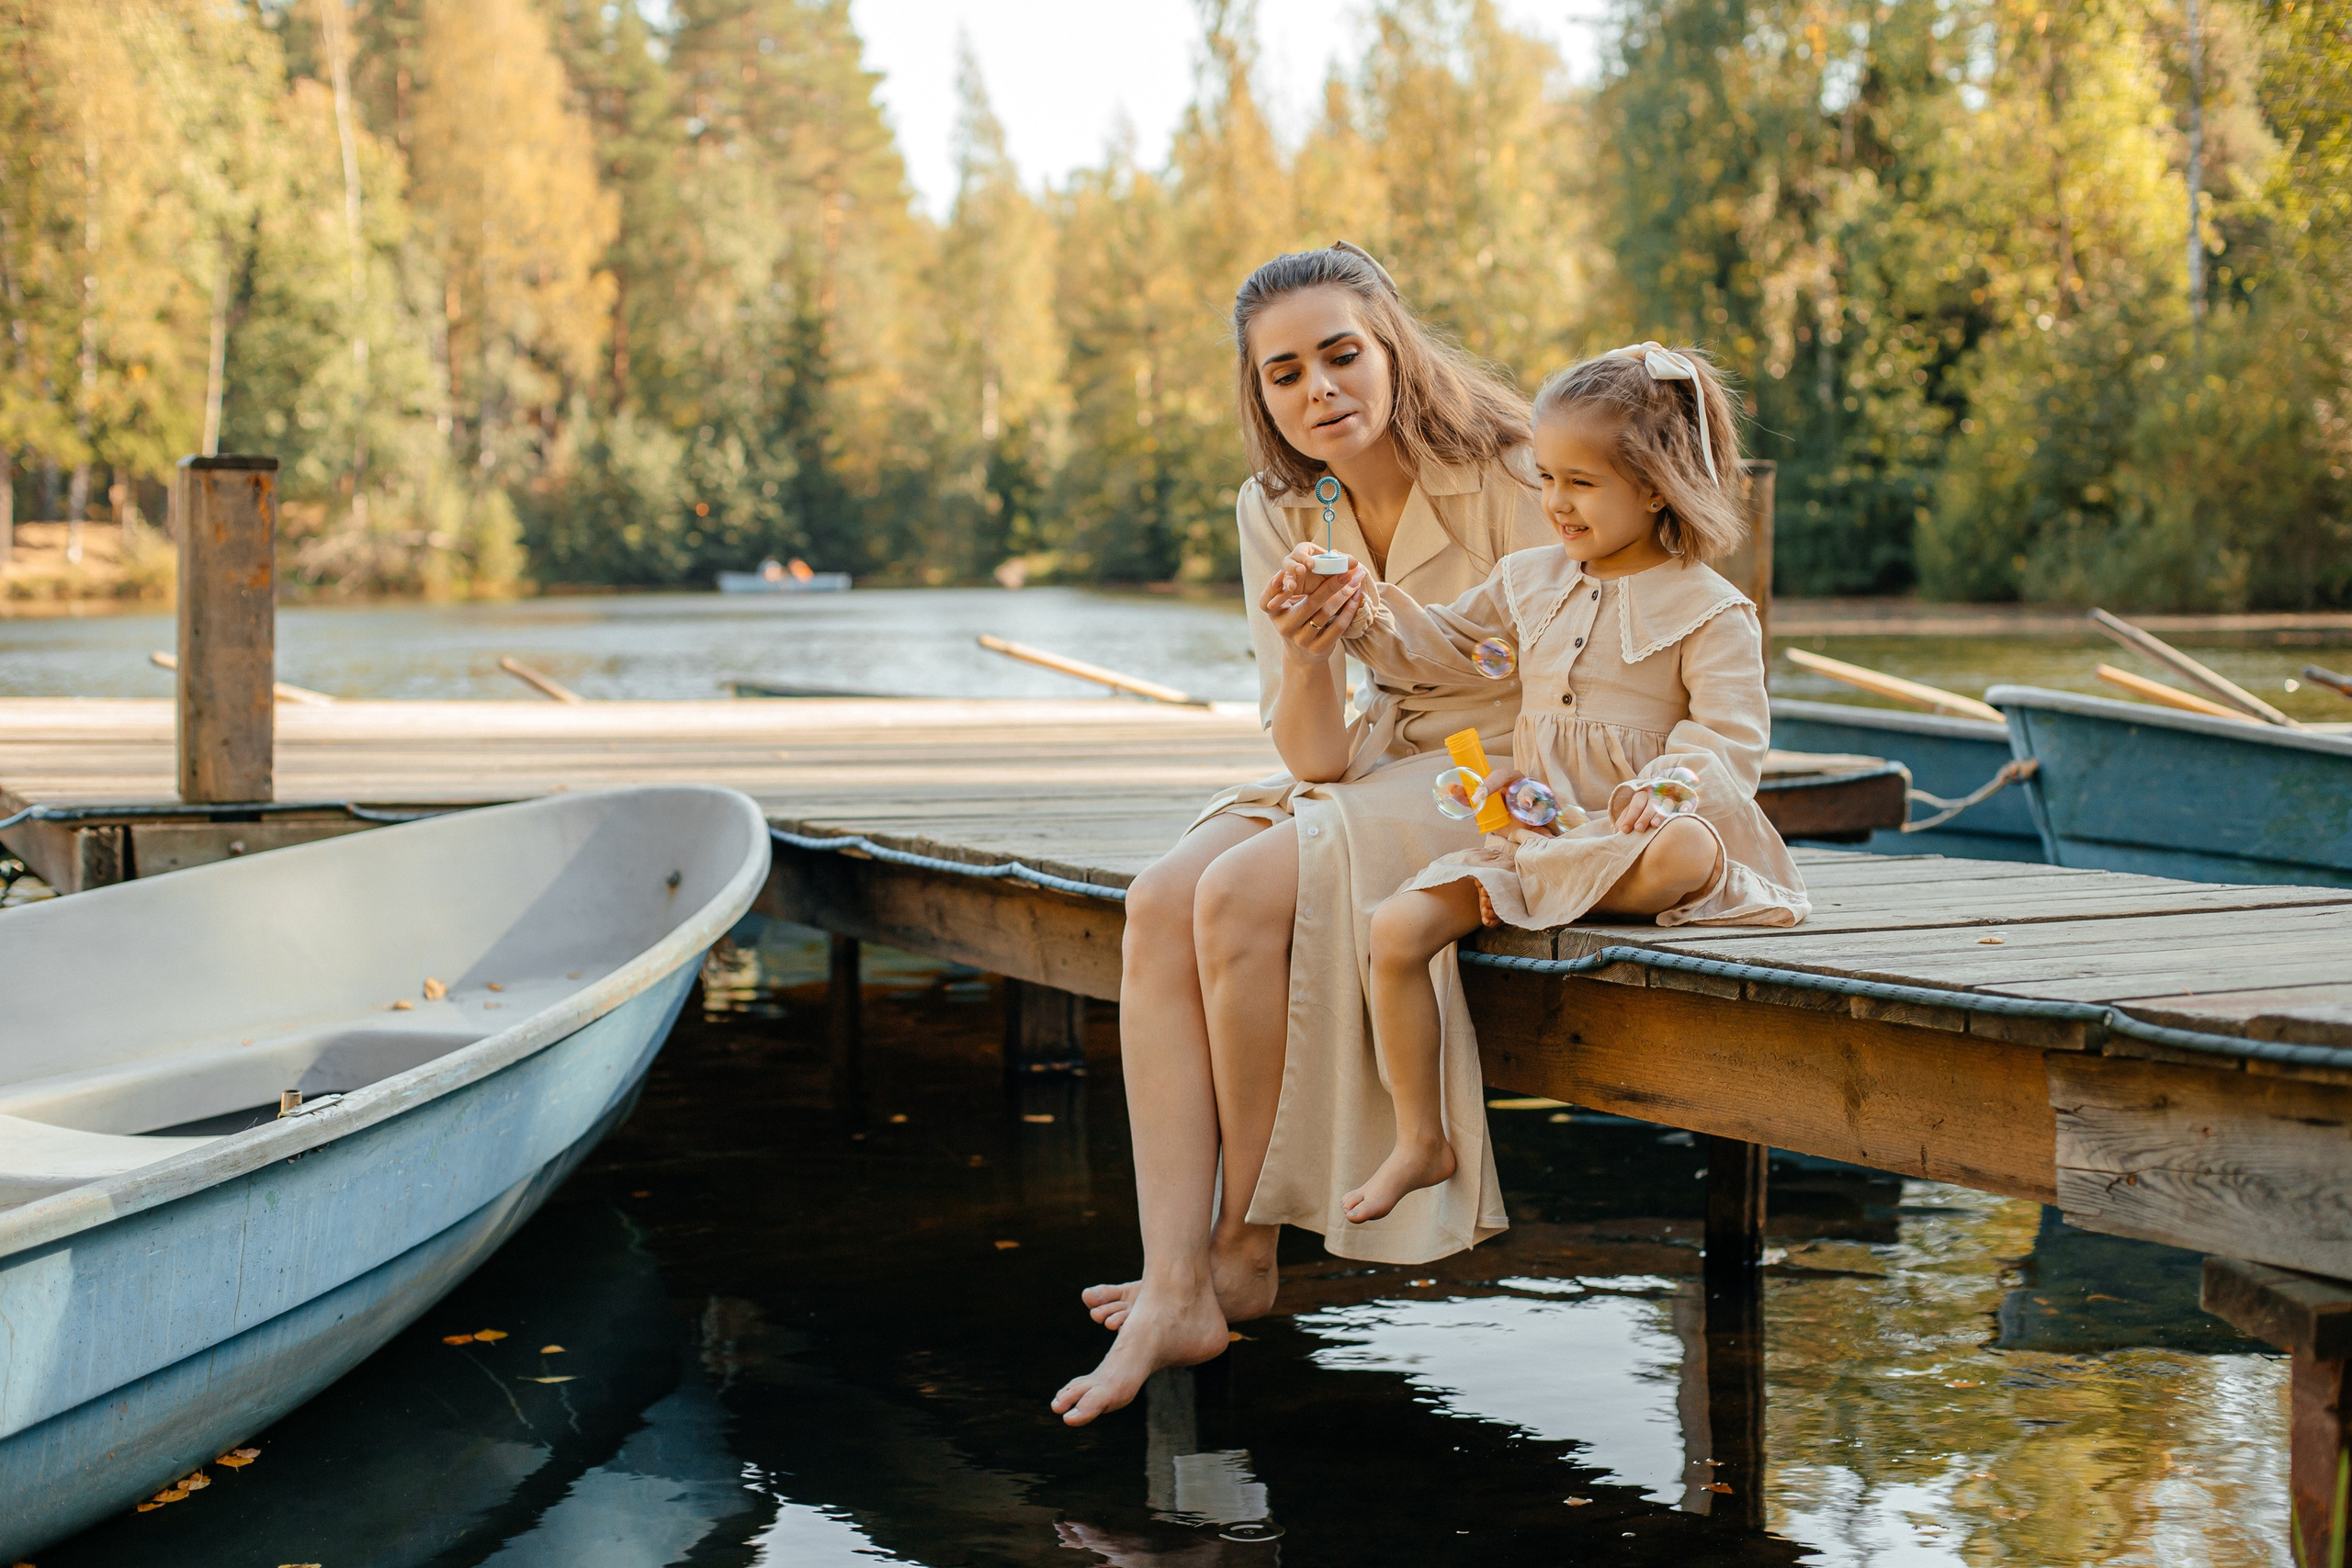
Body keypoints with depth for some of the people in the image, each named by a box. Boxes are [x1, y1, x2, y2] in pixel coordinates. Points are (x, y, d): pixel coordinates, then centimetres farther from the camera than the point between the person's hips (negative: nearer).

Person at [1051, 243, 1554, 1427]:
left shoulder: (1505, 477, -15)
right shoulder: (1278, 512, 2)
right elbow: (1315, 761, -4)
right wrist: (1309, 655, -24)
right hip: (1376, 773, 6)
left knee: (1245, 894, -28)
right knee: (1161, 906, -20)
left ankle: (1246, 1250, -11)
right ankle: (1175, 1292, -25)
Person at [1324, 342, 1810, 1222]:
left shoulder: (1710, 612, -3)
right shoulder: (1529, 581, 15)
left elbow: (1728, 736, -12)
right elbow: (1444, 650, 27)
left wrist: (1664, 787, -32)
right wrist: (1373, 620, 8)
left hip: (1625, 831, -5)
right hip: (1526, 825, 5)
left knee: (1689, 853, -41)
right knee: (1397, 929, -15)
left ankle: (1512, 900, -23)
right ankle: (1421, 1140, -6)